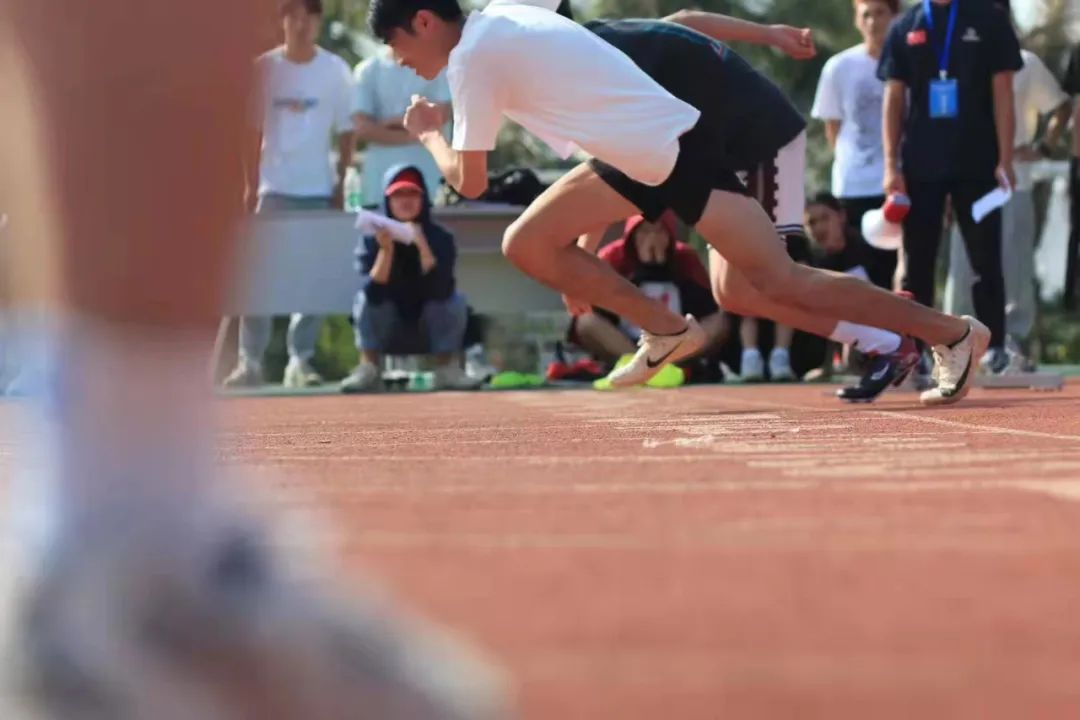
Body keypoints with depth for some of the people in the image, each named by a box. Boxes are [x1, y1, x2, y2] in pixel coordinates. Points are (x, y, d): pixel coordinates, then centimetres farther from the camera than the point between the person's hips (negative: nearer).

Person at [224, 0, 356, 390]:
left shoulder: (335, 70, 1)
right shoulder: (265, 67, 1)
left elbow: (346, 132, 4)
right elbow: (253, 131, 4)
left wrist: (343, 184, -2)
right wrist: (250, 186, 0)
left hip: (318, 189, 1)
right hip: (273, 187, 0)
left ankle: (300, 361, 8)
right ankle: (250, 361, -2)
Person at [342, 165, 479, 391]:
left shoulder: (440, 237, -17)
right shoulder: (373, 239, -17)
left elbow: (441, 291, -32)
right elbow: (375, 295, -28)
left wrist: (422, 246, -40)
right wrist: (386, 250, -39)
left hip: (430, 318, 0)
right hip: (389, 320, 0)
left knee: (454, 300, -27)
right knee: (364, 298, -26)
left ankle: (447, 369, -16)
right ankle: (369, 370, -20)